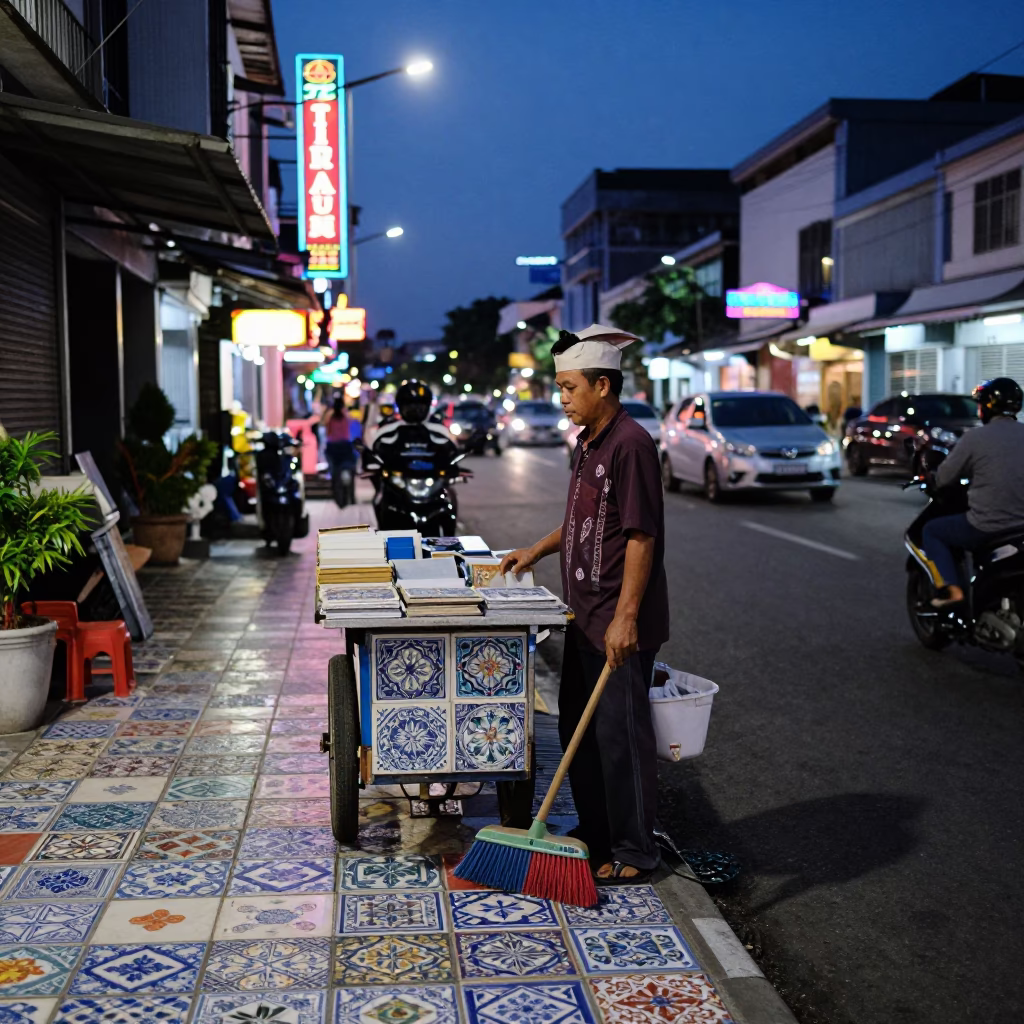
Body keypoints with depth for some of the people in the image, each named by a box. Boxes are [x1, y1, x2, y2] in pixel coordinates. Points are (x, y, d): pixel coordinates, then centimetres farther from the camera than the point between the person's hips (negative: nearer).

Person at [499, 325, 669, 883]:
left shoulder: (631, 444, -18)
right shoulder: (587, 443, 12)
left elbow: (641, 536, -22)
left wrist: (626, 616, -24)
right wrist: (536, 550, 17)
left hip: (620, 623, -10)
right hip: (585, 616, 10)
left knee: (620, 732, 0)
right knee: (578, 727, 17)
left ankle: (633, 851, 13)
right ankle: (595, 832, 32)